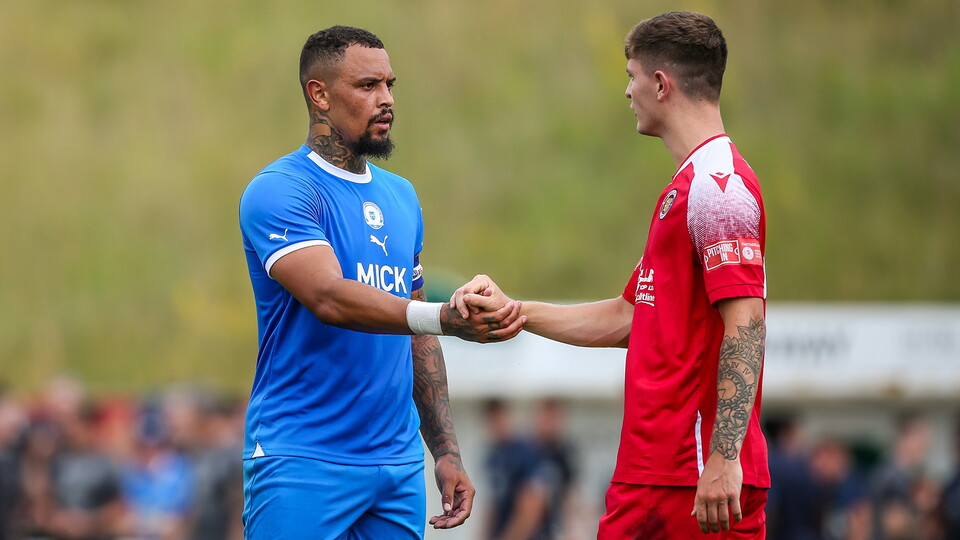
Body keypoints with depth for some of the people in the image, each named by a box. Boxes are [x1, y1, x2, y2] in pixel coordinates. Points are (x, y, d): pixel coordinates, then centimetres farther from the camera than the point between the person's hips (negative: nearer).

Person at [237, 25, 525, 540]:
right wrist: (444, 318, -37)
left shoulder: (400, 197, 16)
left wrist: (446, 452, 15)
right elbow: (330, 298, -25)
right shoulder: (279, 192, -9)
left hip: (399, 465, 7)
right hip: (302, 464, -7)